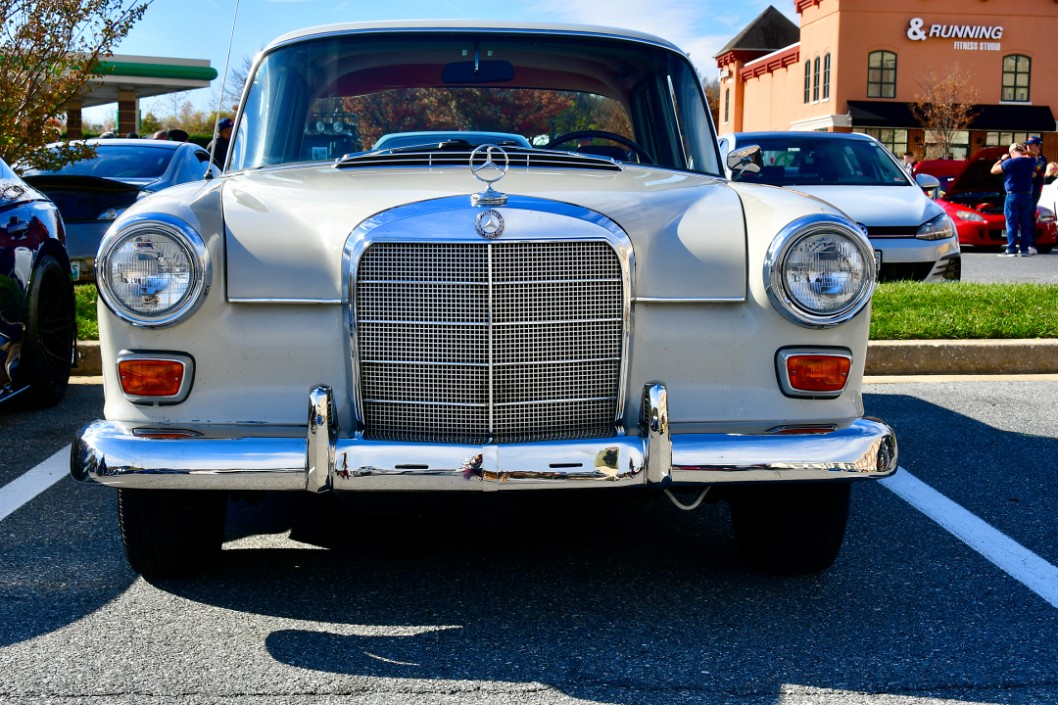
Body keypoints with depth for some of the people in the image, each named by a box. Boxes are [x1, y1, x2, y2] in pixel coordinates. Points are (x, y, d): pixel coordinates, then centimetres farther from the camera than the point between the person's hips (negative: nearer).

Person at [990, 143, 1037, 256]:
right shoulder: (1031, 161, 4)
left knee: (1012, 224, -2)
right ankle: (1025, 250, 9)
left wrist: (1002, 159, 12)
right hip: (1027, 196, 5)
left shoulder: (1010, 162, -10)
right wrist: (1026, 154, 26)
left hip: (1012, 197, -5)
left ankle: (1011, 250, -4)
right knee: (1025, 224, 8)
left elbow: (993, 170, 0)